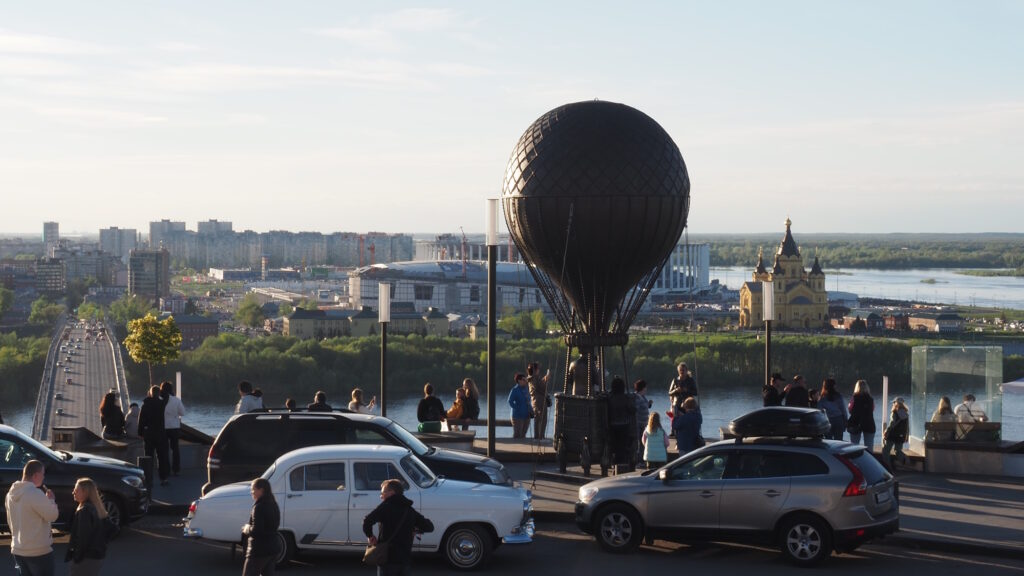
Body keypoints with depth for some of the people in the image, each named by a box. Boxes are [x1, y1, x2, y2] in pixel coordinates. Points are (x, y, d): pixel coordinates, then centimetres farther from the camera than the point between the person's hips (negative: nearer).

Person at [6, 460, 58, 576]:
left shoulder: (11, 494, 6)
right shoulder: (36, 494, -21)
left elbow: (10, 522, 14)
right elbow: (52, 515, -14)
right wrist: (50, 499, 2)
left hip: (18, 550, 8)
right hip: (39, 550, -8)